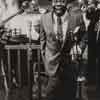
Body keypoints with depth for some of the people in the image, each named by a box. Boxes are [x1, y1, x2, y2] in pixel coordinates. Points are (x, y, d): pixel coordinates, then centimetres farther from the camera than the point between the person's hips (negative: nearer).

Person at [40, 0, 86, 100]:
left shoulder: (77, 16, -9)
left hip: (71, 64, 0)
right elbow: (43, 40, 7)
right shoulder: (44, 18, -5)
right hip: (53, 64, 0)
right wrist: (45, 60, 8)